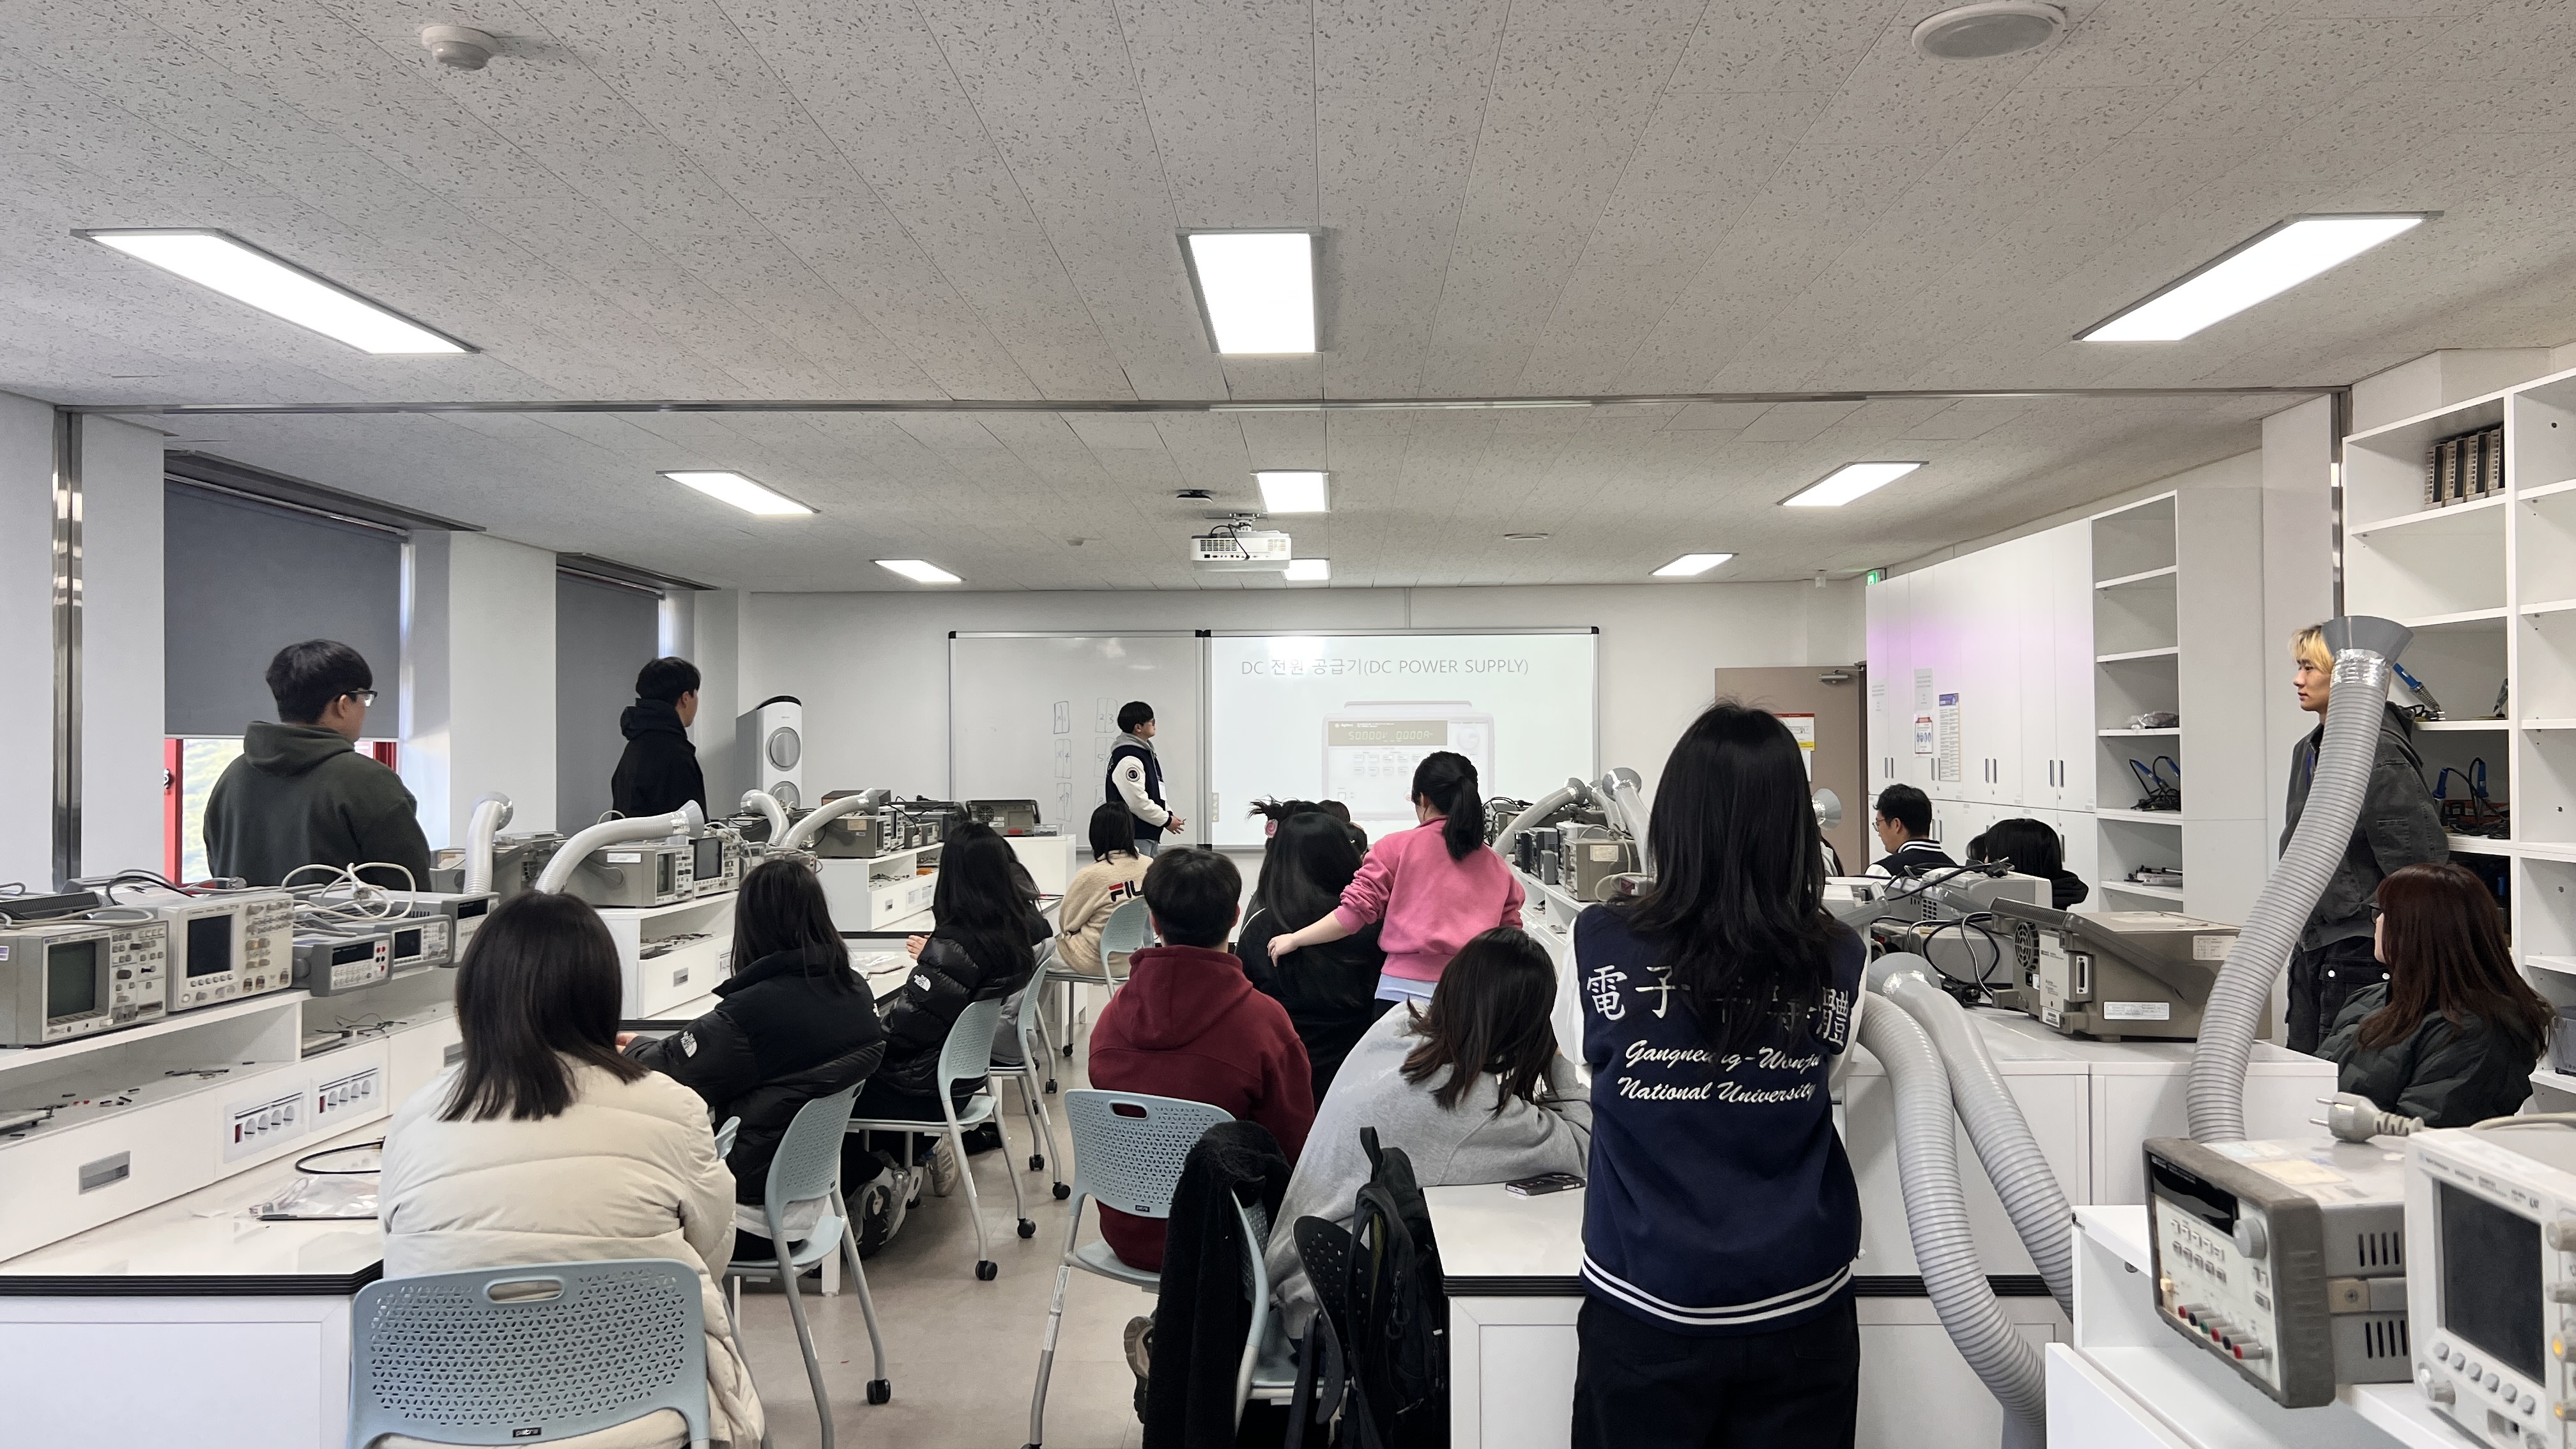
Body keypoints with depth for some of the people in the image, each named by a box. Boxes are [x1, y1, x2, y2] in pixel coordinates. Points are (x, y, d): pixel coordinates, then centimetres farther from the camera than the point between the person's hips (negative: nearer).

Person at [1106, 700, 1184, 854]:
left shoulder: (1146, 752, 15)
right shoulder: (1128, 759, -18)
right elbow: (1137, 801, -23)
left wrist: (1168, 812, 8)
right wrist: (1166, 820, -13)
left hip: (1151, 835, 11)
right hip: (1134, 838, -11)